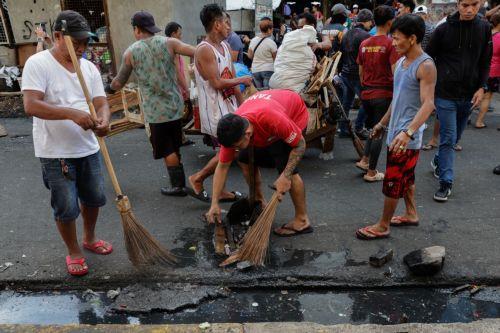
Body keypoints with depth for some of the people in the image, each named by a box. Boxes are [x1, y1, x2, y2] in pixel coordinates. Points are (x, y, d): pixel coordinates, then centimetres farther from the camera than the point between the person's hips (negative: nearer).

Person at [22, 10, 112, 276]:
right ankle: (74, 253, 26)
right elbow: (31, 105, -21)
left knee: (94, 198, 17)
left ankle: (89, 239, 43)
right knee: (66, 208, 2)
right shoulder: (38, 63, -10)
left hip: (88, 148, 6)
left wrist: (103, 119, -24)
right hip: (55, 152, -5)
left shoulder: (89, 67, 6)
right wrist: (72, 113, -31)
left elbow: (101, 102, 0)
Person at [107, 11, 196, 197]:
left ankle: (178, 185, 15)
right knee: (174, 147, 17)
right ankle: (179, 182, 24)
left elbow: (120, 82, 8)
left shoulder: (130, 52, -4)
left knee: (166, 149, 9)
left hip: (155, 110, -3)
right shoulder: (168, 43, -2)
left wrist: (108, 89, 28)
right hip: (175, 104, 3)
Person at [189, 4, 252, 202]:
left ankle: (220, 191, 24)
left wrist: (243, 104, 12)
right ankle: (197, 179, 9)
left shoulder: (225, 46, 12)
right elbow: (217, 83, -22)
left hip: (229, 108, 9)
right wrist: (242, 80, -9)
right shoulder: (204, 50, -16)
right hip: (215, 111, -9)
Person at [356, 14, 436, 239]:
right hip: (396, 131, 9)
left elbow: (428, 104, -25)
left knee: (393, 181, -1)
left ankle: (382, 226, 12)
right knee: (406, 177, 20)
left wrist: (407, 132, -37)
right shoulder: (401, 62, 9)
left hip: (408, 136, -9)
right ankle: (411, 215, 37)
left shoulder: (425, 66, -18)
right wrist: (383, 123, 23)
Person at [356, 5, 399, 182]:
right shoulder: (390, 44, -12)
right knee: (379, 132, 5)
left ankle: (364, 160, 18)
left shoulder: (364, 44, 6)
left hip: (366, 94, 5)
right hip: (384, 94, -5)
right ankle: (371, 172, 12)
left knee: (373, 129, 23)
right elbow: (395, 72, -17)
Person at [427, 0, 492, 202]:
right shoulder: (443, 29, -5)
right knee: (448, 138, -5)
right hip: (445, 94, -4)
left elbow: (485, 63, 9)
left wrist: (481, 87, -1)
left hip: (469, 96, 4)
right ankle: (446, 182, 1)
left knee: (455, 137, 15)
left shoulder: (484, 29, 4)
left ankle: (438, 161, 39)